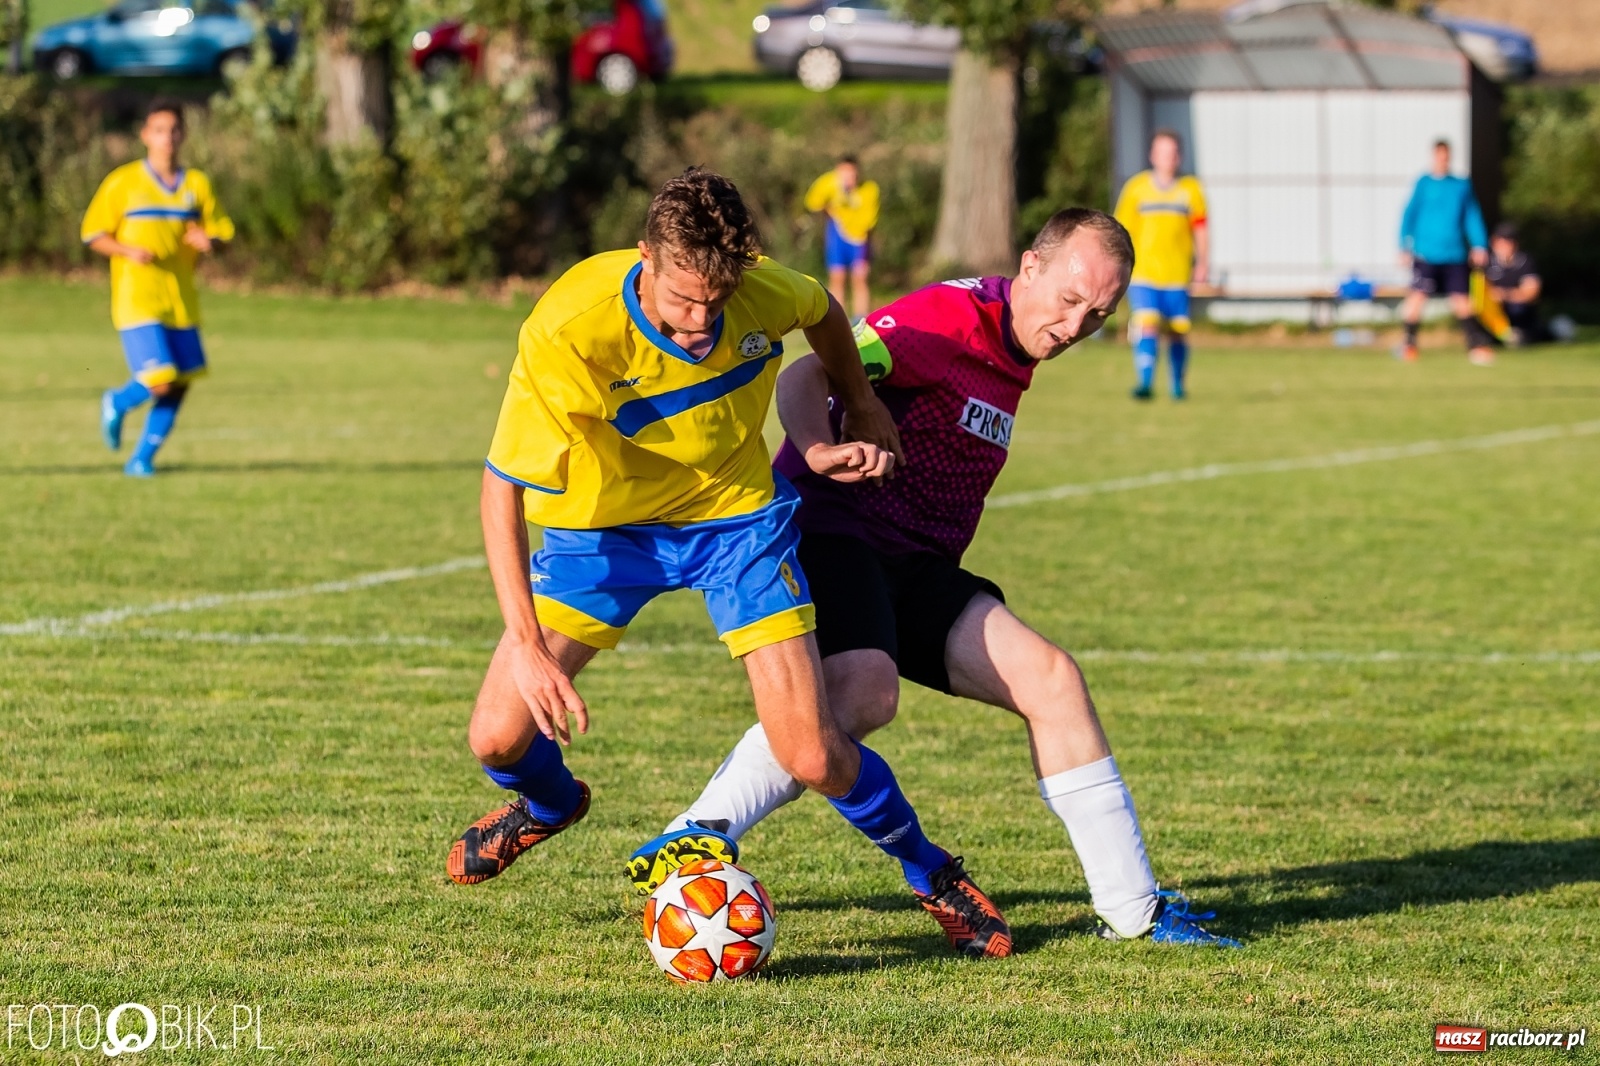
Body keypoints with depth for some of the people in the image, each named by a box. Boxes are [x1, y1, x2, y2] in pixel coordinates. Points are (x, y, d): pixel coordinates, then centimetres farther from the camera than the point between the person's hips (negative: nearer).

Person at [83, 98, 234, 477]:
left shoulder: (197, 184, 9)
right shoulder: (122, 182, -2)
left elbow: (218, 234, 12)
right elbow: (94, 235, 0)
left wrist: (204, 241, -12)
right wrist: (129, 251, -18)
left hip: (181, 300, 5)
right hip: (136, 299, -5)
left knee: (179, 386, 2)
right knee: (159, 383, -15)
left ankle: (142, 458, 18)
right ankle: (117, 403, 18)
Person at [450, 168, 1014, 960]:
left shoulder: (765, 293, -24)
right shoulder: (566, 332, -33)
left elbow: (823, 313, 3)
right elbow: (501, 488, -28)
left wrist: (861, 408, 14)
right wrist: (527, 646, -33)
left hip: (736, 517, 0)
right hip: (601, 524, 0)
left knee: (814, 757, -10)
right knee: (500, 737, -9)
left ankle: (932, 876, 19)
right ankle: (550, 804, 30)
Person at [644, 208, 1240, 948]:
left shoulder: (1016, 356, 16)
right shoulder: (951, 318, -12)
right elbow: (806, 378, -24)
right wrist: (821, 451, -43)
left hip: (914, 566, 9)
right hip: (830, 533, -9)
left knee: (1048, 676, -2)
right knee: (864, 689, -33)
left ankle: (1131, 907, 4)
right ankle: (685, 847, -29)